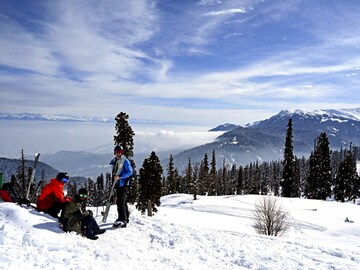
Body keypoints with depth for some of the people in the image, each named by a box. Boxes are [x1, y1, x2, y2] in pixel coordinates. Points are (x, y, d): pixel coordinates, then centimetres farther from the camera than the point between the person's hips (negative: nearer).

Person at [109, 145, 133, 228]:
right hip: (118, 184, 8)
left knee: (120, 202, -15)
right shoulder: (113, 161, 13)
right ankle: (126, 217, 31)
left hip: (123, 183, -8)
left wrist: (120, 176, -21)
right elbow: (113, 171, 28)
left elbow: (130, 172, -14)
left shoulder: (125, 161, -8)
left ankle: (122, 220, -16)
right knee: (123, 201, 18)